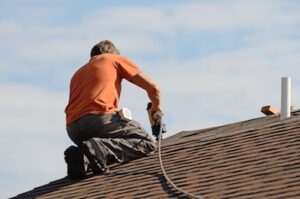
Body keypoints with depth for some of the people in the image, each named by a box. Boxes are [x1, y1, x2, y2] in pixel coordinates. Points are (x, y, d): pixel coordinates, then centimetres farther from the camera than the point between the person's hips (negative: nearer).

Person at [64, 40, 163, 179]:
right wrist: (156, 107, 37)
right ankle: (100, 150, -22)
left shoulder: (78, 73, 37)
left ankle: (81, 158, -4)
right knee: (147, 144, 2)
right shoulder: (116, 59, 22)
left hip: (73, 129, 6)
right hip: (99, 117, -6)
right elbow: (152, 87, 16)